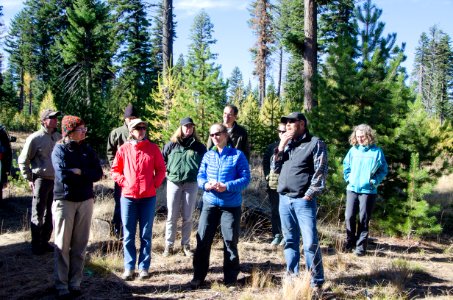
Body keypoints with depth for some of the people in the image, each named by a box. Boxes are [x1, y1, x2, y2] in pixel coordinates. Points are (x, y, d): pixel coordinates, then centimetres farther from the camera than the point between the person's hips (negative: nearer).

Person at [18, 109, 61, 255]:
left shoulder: (59, 137, 6)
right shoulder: (35, 138, -8)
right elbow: (23, 160, -3)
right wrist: (29, 179, -5)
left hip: (56, 181, 5)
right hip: (41, 181, -5)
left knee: (50, 214, 13)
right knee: (38, 214, 3)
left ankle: (45, 241, 25)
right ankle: (36, 245, 13)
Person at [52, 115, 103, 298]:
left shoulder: (87, 150, 7)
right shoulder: (59, 149, -4)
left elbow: (98, 174, -3)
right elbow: (63, 175, -18)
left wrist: (78, 171, -12)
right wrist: (84, 174, -7)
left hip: (85, 201, 3)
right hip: (64, 201, -3)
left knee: (80, 245, 7)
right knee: (62, 245, 3)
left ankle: (75, 283, 18)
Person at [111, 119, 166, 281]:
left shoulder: (153, 148, 2)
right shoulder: (123, 149, 3)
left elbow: (161, 169, 6)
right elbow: (115, 169, 9)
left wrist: (155, 184, -5)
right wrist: (123, 182, -4)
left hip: (148, 197, 0)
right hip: (128, 197, 1)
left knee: (146, 234, 6)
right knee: (128, 235, 6)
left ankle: (144, 267, 15)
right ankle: (129, 267, 15)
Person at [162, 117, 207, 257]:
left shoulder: (199, 146, 3)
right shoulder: (172, 144, 1)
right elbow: (161, 159, 11)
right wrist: (166, 172, 3)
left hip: (191, 184, 1)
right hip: (173, 182, 0)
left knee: (187, 217, 7)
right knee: (172, 216, 4)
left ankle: (186, 244, 19)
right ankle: (169, 245, 14)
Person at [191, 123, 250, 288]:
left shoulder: (238, 155, -2)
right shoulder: (207, 155, 10)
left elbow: (245, 178, -8)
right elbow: (200, 176, 8)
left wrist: (227, 186, -21)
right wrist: (206, 185, -15)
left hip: (231, 205, -3)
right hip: (210, 203, 3)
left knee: (230, 241, 5)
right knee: (202, 239, 1)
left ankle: (230, 278, 19)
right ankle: (198, 276, 13)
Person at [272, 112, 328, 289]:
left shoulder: (315, 144, -2)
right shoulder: (287, 144, 17)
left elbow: (320, 173, -9)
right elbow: (275, 169, 15)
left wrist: (309, 195, -13)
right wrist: (281, 147, 4)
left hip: (303, 201, -6)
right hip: (284, 200, 6)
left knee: (310, 243, -7)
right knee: (290, 241, 12)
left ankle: (316, 281, 2)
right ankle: (292, 277, 21)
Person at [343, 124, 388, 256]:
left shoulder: (377, 151, -2)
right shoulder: (353, 150, 5)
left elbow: (383, 170, 3)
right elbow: (346, 165, 16)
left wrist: (375, 181, -9)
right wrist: (348, 178, 4)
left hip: (368, 190, -2)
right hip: (352, 189, 2)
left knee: (364, 219, 2)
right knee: (349, 216, -3)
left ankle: (361, 246, 11)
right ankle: (350, 241, 16)